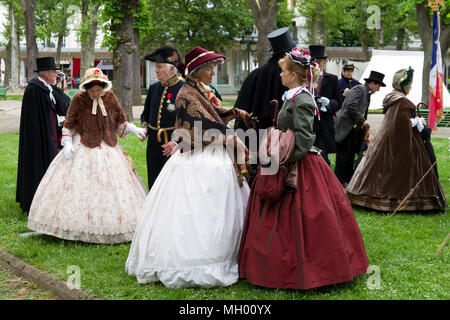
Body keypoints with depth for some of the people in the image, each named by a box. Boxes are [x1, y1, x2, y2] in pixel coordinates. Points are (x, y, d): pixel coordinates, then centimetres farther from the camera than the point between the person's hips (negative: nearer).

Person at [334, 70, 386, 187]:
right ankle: (339, 181, 1)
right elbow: (351, 106, -24)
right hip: (344, 127, -10)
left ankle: (349, 179, 19)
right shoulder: (359, 89, -11)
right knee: (344, 154, -5)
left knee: (351, 154, 12)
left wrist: (366, 133, 17)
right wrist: (362, 121, -18)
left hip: (353, 128, 10)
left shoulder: (367, 94, 18)